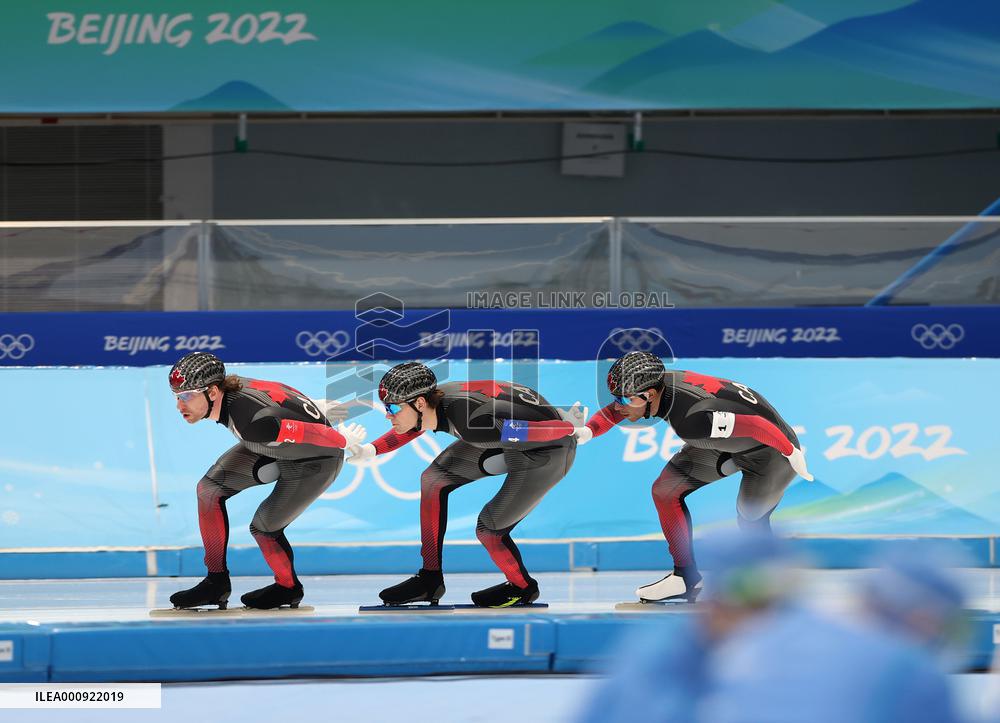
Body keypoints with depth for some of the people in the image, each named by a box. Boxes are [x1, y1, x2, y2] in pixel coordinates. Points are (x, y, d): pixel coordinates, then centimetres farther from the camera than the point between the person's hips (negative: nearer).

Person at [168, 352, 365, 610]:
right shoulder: (227, 388, -18)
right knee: (210, 488, -2)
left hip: (315, 464, -8)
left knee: (263, 527, -3)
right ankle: (217, 582, 9)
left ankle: (288, 588, 28)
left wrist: (345, 441, -11)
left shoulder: (252, 422, -43)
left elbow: (314, 434, -32)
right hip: (277, 447, 8)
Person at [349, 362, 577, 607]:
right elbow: (411, 428, 12)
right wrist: (370, 450, 3)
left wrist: (572, 428, -19)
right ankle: (430, 579, 18)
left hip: (550, 452, -9)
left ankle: (523, 588, 23)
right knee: (434, 479, 8)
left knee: (488, 528, -9)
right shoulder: (434, 399, -13)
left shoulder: (470, 424, -38)